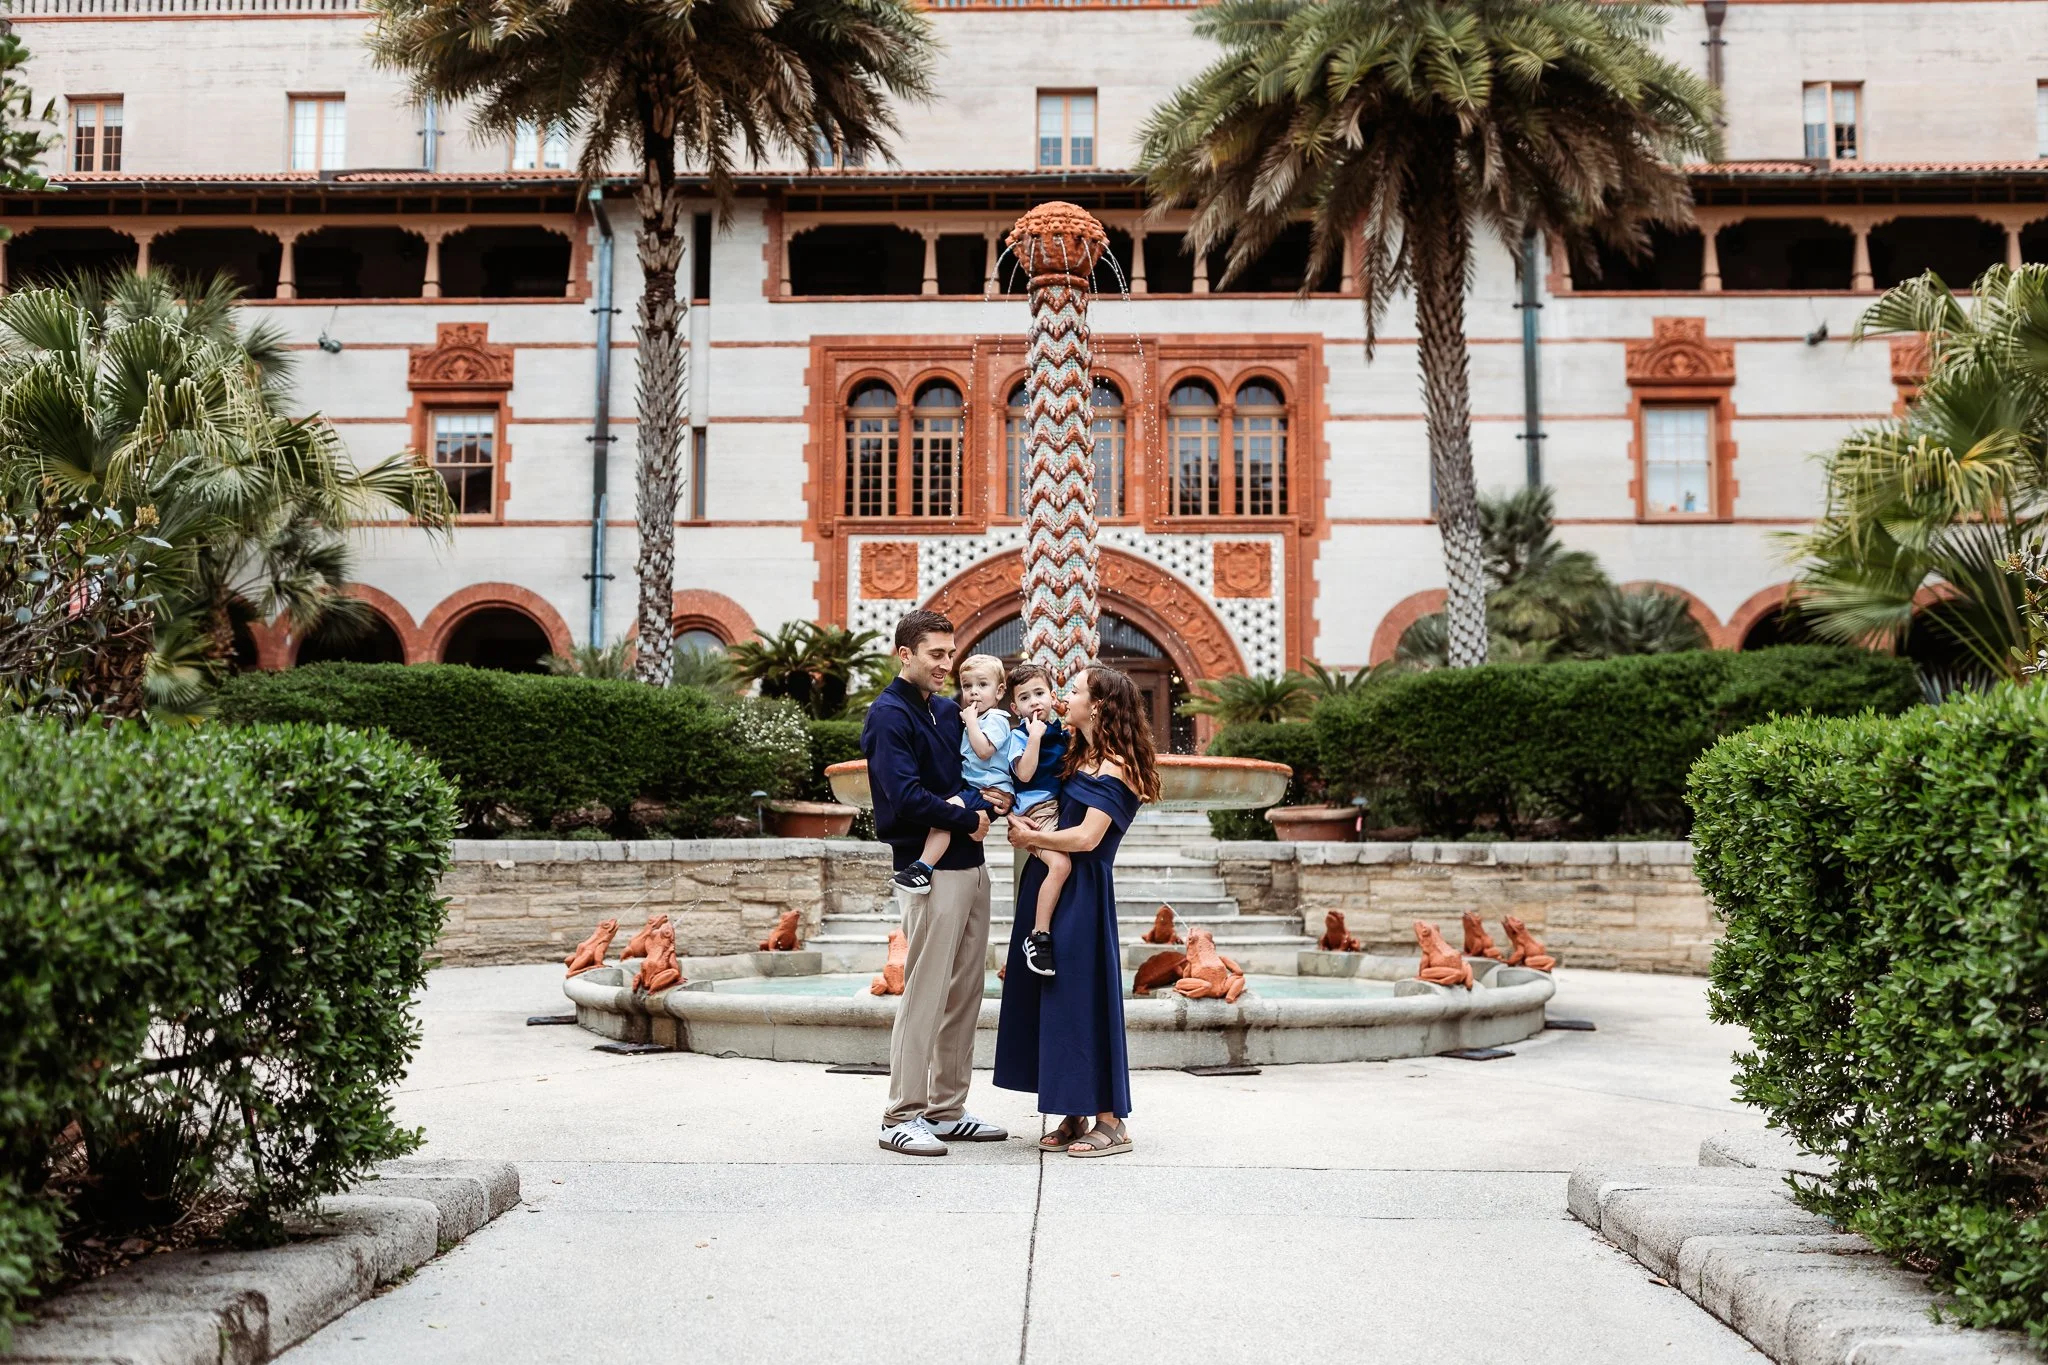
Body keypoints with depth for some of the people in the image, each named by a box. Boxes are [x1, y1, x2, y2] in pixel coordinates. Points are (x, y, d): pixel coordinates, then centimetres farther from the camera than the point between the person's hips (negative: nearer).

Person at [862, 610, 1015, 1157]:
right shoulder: (889, 714, -9)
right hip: (930, 868, -9)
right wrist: (967, 819, -10)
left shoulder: (949, 711, 16)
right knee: (924, 995, -6)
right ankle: (902, 1117, 2)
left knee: (965, 993, 11)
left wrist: (995, 800, -1)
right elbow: (906, 795, -19)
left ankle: (947, 1109, 20)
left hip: (970, 865, 9)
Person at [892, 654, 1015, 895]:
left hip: (991, 791, -11)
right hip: (973, 788, 11)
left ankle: (923, 868, -33)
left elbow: (983, 750, -24)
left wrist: (970, 720, -14)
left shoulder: (995, 720, -7)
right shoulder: (974, 720, 22)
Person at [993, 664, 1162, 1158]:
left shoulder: (1116, 766, -11)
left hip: (1082, 893, -9)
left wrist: (1031, 837, -6)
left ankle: (1110, 1121, 3)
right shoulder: (1078, 755, 15)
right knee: (1051, 999, 9)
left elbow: (1086, 838, -18)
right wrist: (1022, 819, 2)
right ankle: (1073, 1117, 17)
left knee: (1083, 998, -5)